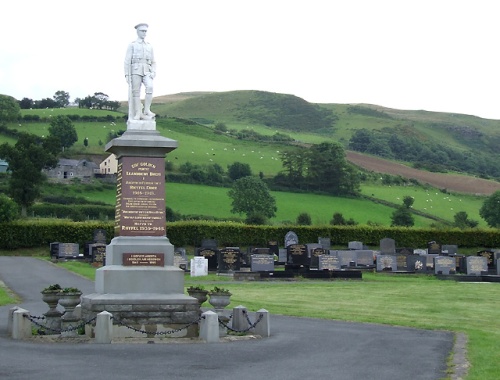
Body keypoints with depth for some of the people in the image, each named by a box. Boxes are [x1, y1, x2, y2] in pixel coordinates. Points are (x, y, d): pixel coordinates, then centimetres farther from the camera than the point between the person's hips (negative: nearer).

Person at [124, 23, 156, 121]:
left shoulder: (149, 46, 17)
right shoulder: (132, 45, 5)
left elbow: (153, 62, 17)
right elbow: (127, 61, 0)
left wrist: (153, 73, -2)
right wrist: (127, 75, -9)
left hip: (146, 72, 2)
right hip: (135, 71, -2)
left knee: (150, 87, -22)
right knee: (136, 93, -6)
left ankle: (147, 110, -19)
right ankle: (138, 114, -3)